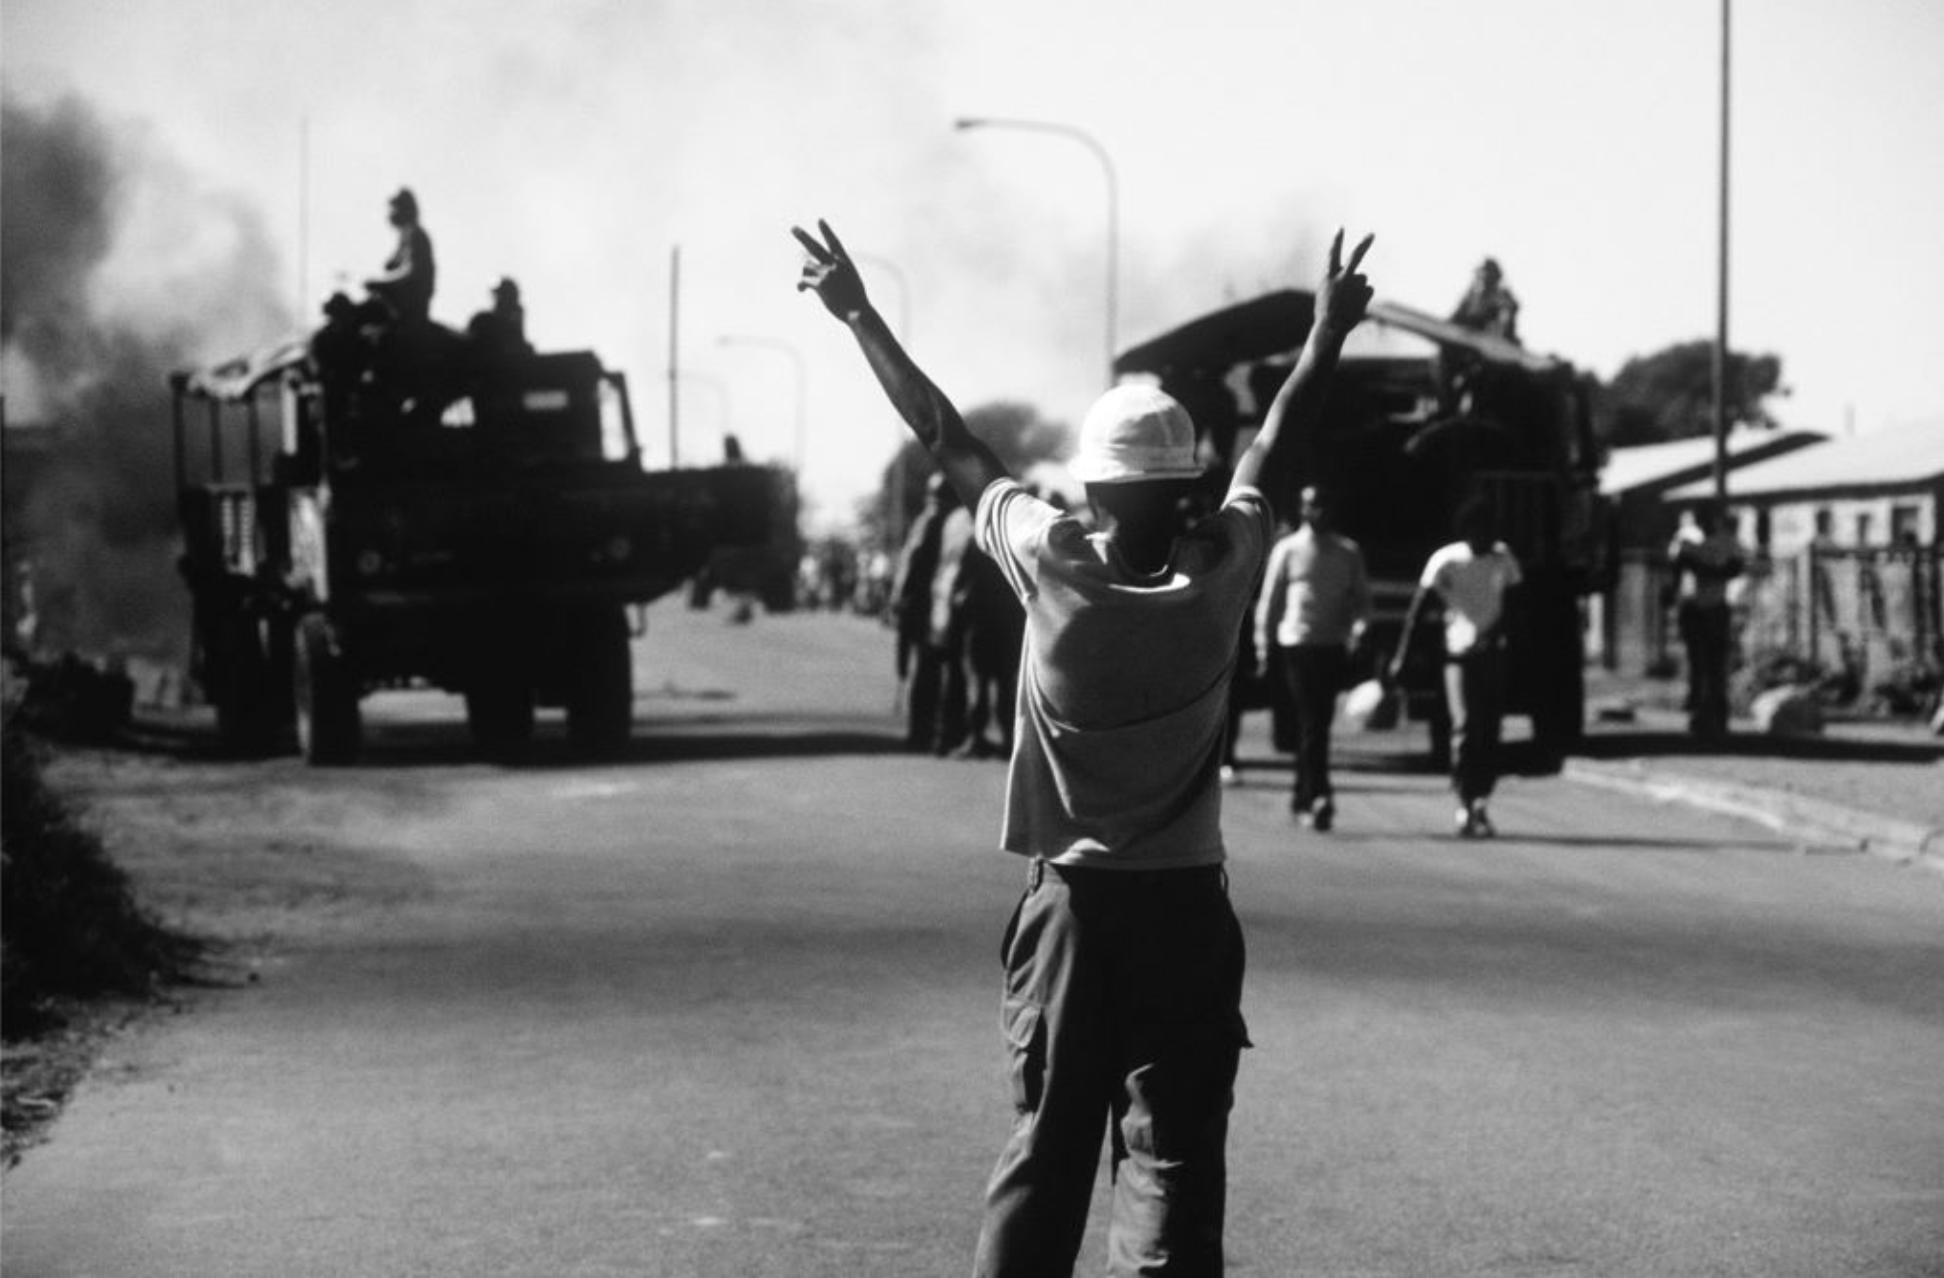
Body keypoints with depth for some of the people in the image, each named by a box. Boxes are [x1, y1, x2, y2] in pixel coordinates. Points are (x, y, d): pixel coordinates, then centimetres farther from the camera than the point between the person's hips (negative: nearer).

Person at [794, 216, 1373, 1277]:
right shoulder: (1221, 571, -9)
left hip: (1068, 906, 1)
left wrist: (861, 319, 9)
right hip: (1184, 912, -1)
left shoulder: (1049, 563, -11)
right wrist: (1328, 335, 22)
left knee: (1044, 1150, 10)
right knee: (1172, 1161, -2)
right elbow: (1273, 451, 7)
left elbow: (949, 442, -1)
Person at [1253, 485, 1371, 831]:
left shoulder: (1348, 552, 9)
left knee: (1316, 724, 10)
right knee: (1312, 725, -11)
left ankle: (1302, 795, 23)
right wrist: (1263, 644, 4)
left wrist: (1358, 627, -8)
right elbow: (1269, 599, 6)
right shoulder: (1287, 550, 2)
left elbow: (1361, 597, 11)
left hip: (1334, 647, 3)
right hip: (1297, 644, -3)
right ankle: (1318, 795, -18)